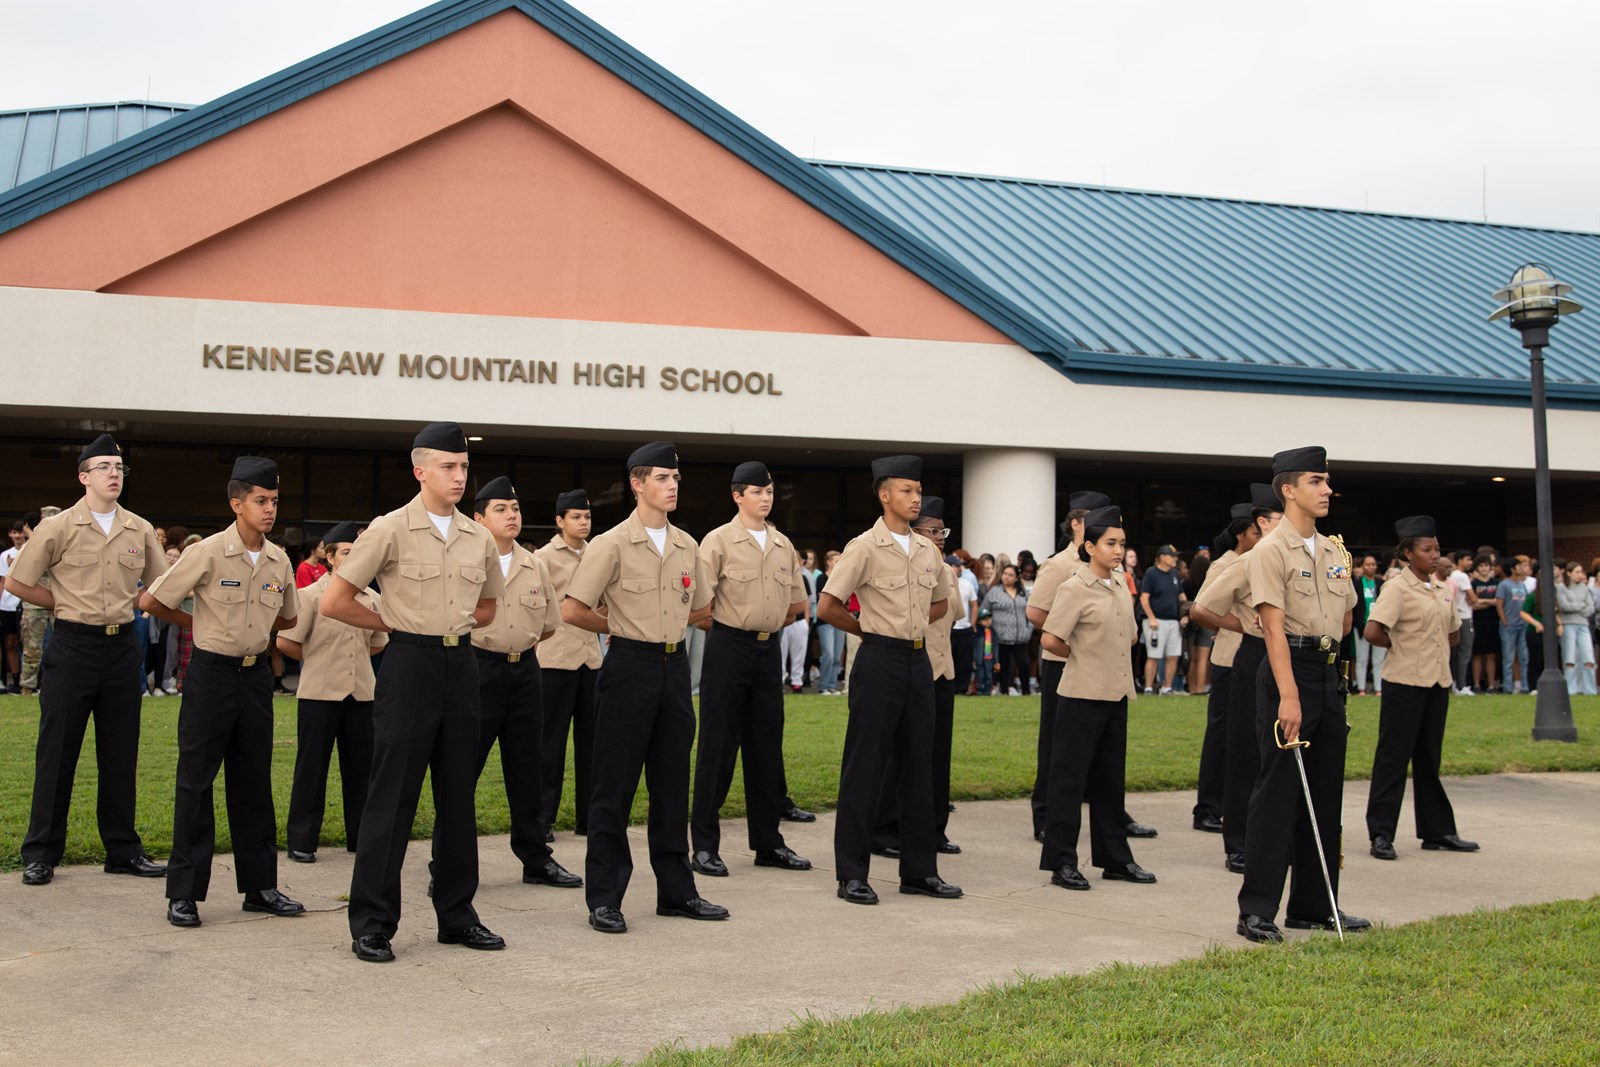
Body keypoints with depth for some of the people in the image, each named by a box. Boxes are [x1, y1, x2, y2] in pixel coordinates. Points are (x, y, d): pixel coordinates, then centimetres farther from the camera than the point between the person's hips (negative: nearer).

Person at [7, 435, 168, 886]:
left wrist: (124, 605, 8)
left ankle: (123, 850, 17)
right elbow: (17, 583, 1)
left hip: (123, 647, 4)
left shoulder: (140, 531, 7)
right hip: (73, 646, -3)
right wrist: (71, 607, 1)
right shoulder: (57, 527, -4)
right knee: (57, 751, 1)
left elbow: (161, 587, 20)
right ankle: (40, 853, 9)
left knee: (120, 754, 9)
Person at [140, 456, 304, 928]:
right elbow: (151, 601, -6)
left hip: (255, 674, 5)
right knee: (196, 782, 0)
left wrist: (247, 628, 9)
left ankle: (259, 885, 19)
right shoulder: (208, 553, -12)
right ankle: (184, 892, 6)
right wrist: (201, 625, 5)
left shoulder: (279, 561, 3)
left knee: (254, 782, 10)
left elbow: (286, 617, 21)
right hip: (211, 673, -5)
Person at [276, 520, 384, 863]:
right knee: (312, 768, 2)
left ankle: (360, 836, 19)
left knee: (360, 767, 8)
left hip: (361, 693, 4)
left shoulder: (372, 599, 8)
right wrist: (320, 661, 5)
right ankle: (301, 841, 9)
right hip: (319, 693, -4)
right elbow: (285, 642, -5)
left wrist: (351, 657, 12)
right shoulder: (310, 596, -5)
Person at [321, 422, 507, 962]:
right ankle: (372, 923, 5)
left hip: (461, 665, 5)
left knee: (458, 793, 10)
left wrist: (453, 627, 8)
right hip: (409, 667, -5)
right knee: (392, 796, -2)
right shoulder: (390, 530, -7)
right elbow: (334, 601, -7)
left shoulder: (478, 538, 8)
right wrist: (394, 624, -1)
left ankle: (457, 915, 20)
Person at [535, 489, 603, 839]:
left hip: (591, 656, 5)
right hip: (556, 657, -5)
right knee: (552, 741, -1)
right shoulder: (544, 557, -1)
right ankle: (543, 819, 7)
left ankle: (587, 817, 15)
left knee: (590, 739, 7)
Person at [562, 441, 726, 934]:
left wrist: (662, 626, 10)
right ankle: (604, 897, 6)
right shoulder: (611, 545, -8)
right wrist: (624, 628, 1)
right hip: (630, 666, -5)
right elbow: (573, 611, -10)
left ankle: (676, 889, 20)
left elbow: (701, 610, 21)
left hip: (675, 666, 6)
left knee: (672, 782, 11)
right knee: (615, 785, -1)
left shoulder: (687, 546, 9)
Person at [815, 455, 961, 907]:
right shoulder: (865, 548, -8)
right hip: (880, 661, -6)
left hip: (919, 661, 6)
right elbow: (827, 606, -10)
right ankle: (852, 874, 4)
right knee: (865, 767, -2)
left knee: (918, 765, 10)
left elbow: (940, 603, 25)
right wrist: (871, 630, 1)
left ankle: (919, 870, 18)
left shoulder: (928, 550, 10)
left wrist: (909, 627, 9)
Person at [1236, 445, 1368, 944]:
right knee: (1277, 793, -6)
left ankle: (1314, 906, 20)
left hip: (1329, 674, 8)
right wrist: (1288, 696, -23)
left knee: (1325, 794, 11)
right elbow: (1274, 626, -18)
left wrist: (1323, 646, 11)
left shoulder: (1334, 551, 13)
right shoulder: (1271, 551, -10)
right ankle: (1256, 911, -1)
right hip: (1289, 673, -8)